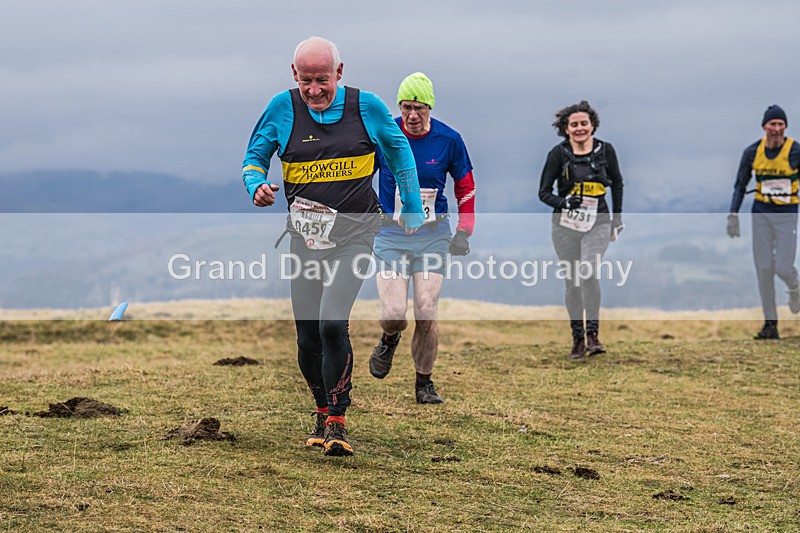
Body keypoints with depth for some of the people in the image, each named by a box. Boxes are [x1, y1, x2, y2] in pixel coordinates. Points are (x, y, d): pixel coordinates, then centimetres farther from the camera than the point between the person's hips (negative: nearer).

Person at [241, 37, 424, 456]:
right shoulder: (283, 108, -1)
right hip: (305, 232, 2)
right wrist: (257, 185, -13)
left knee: (332, 325, -19)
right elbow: (254, 157, 10)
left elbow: (398, 150, 15)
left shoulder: (366, 106, -1)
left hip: (353, 234, -2)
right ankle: (322, 411, 27)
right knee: (308, 336, 3)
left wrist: (412, 209, 19)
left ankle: (337, 422, -8)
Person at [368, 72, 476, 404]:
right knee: (393, 314, -11)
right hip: (391, 234, 0)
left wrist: (464, 231, 5)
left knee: (426, 315, -6)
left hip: (433, 235, 0)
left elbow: (465, 185, 11)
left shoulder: (448, 140, -3)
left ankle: (424, 384, 12)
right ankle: (390, 341, 26)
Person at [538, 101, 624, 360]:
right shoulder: (558, 154, -4)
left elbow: (617, 183, 18)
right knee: (572, 281, 4)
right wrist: (564, 203, -21)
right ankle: (578, 339, 16)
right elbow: (544, 192, -2)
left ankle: (593, 334, -11)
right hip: (566, 224, 1)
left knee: (589, 272, -21)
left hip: (597, 223, -1)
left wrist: (617, 218, 17)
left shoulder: (605, 150, 1)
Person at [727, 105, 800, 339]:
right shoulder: (753, 152, -3)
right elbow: (740, 186, 8)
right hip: (761, 213, 3)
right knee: (764, 268, 0)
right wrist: (733, 215, -1)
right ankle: (770, 324, 8)